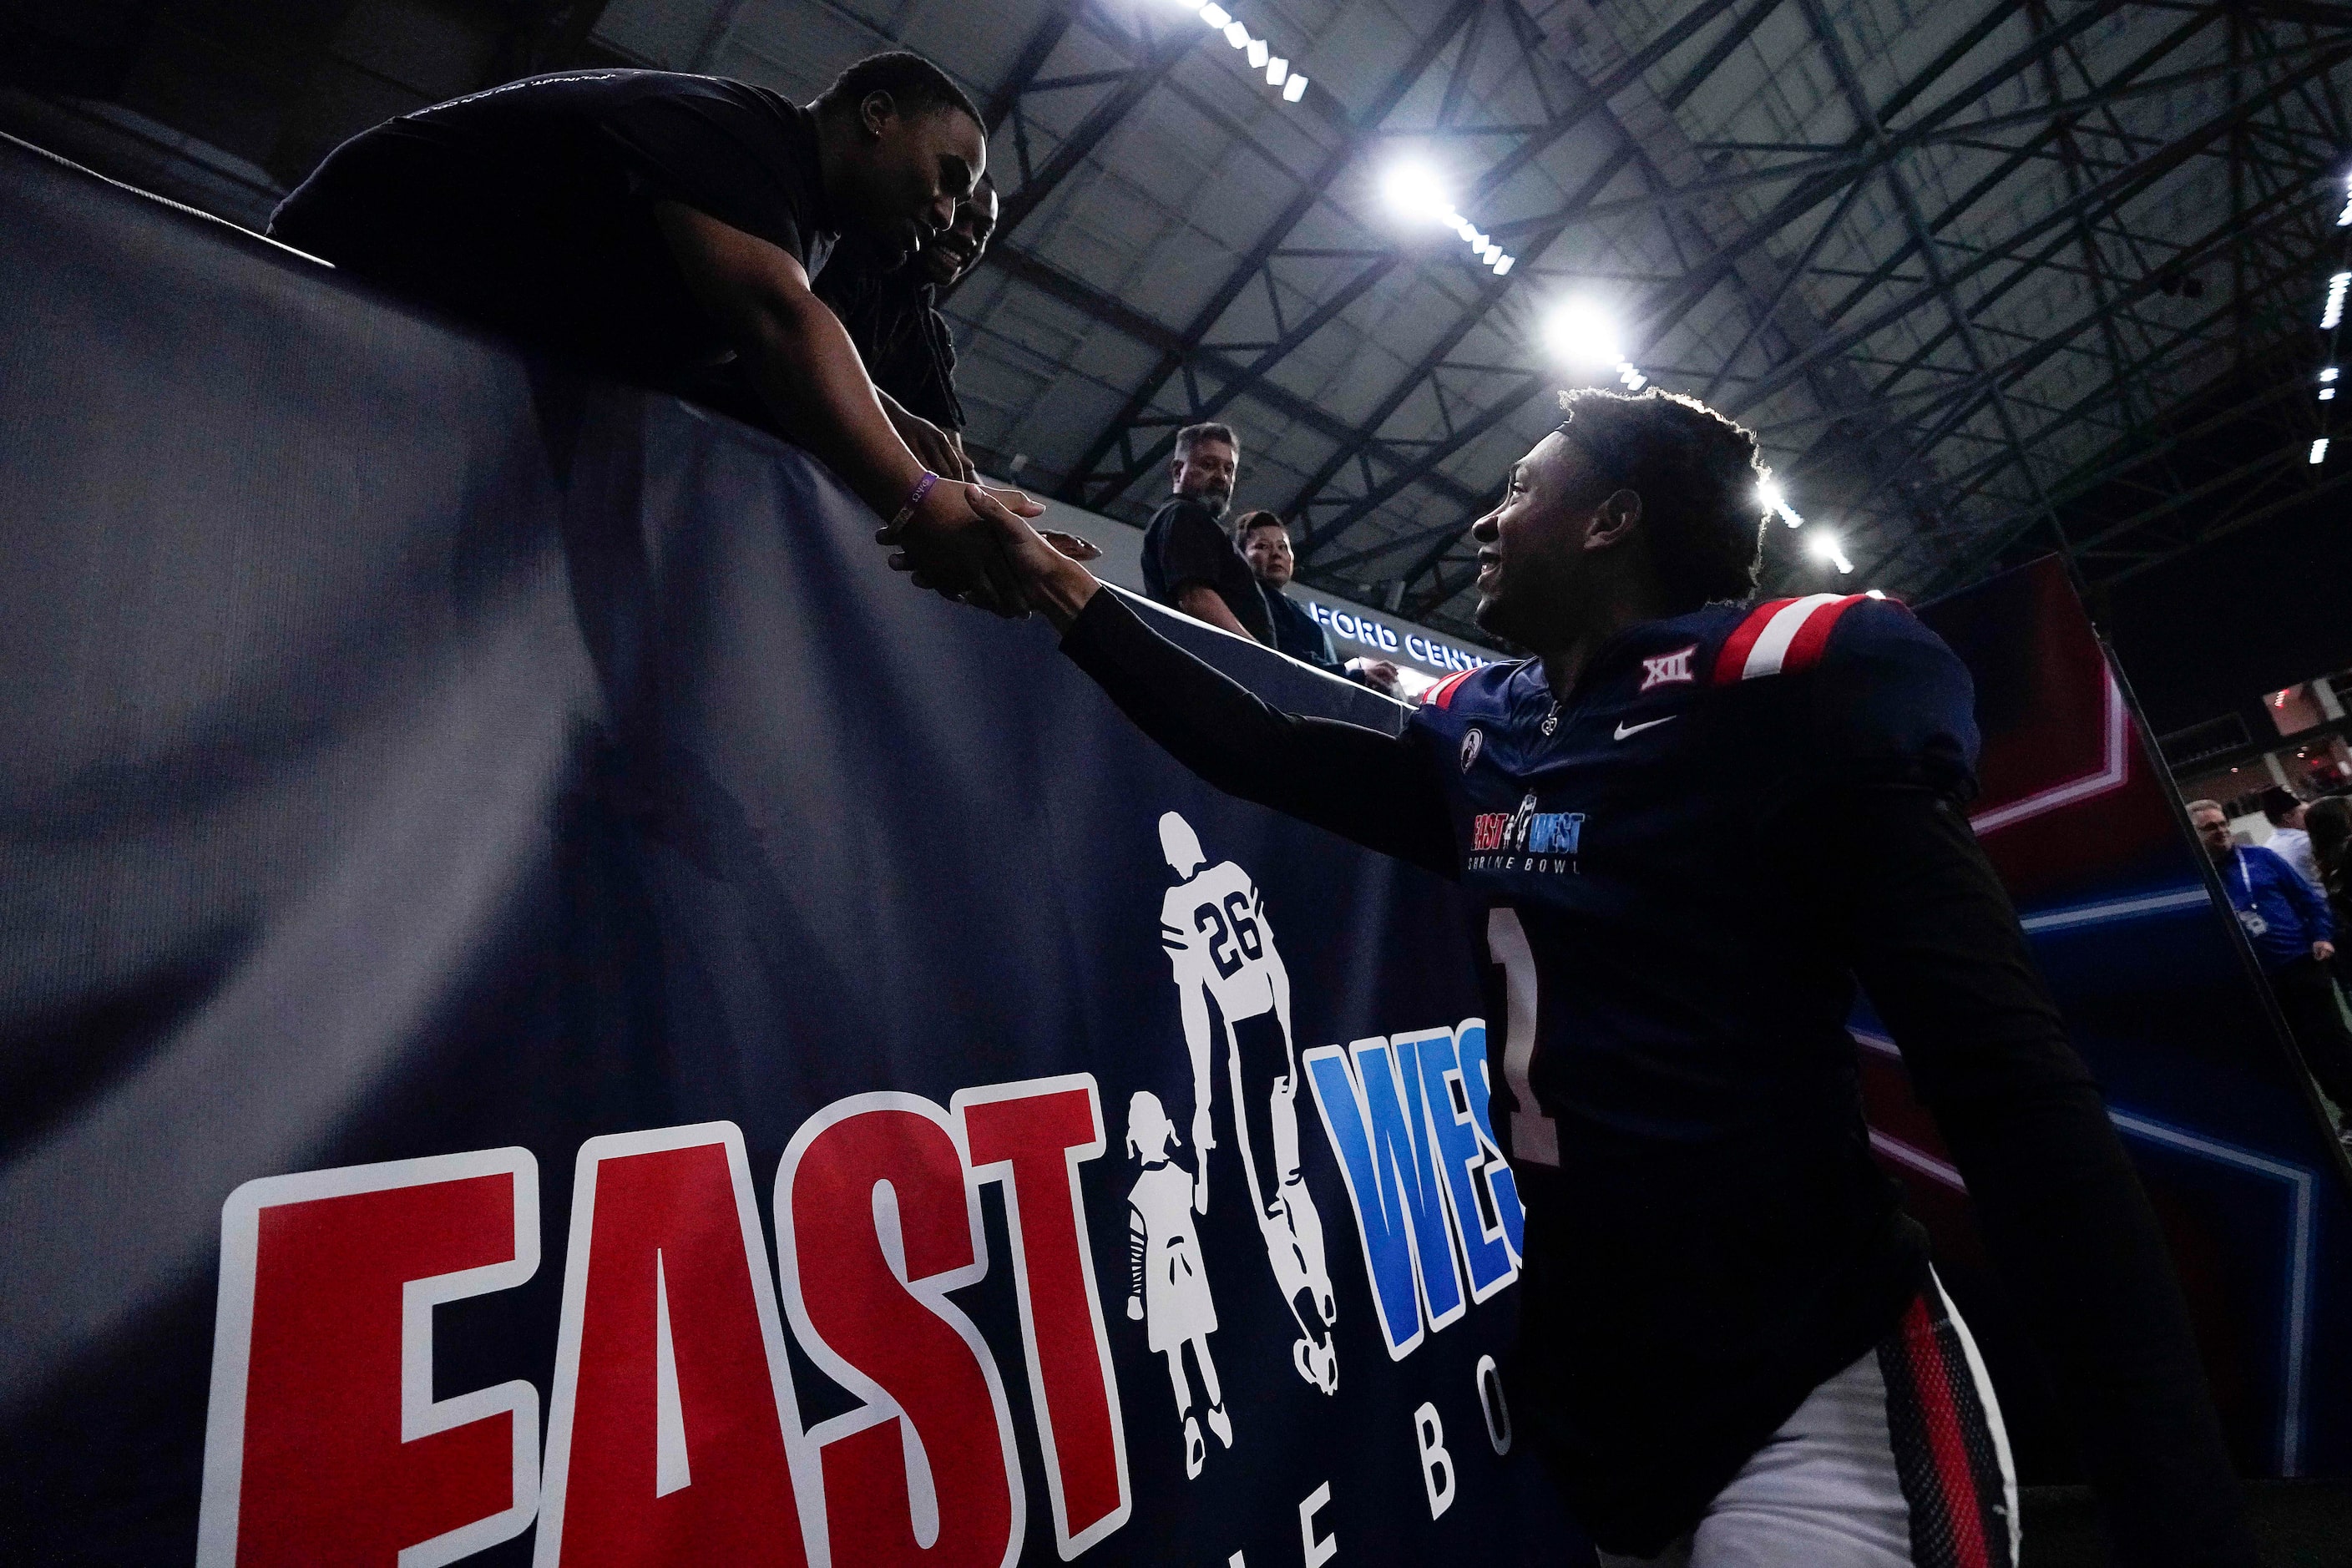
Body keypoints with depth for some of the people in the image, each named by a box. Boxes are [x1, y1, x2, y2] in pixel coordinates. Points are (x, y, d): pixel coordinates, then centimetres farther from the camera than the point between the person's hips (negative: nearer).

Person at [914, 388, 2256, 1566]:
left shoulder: (1781, 683, -12)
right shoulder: (1482, 733, 6)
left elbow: (2006, 1080, -16)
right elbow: (1261, 753, 16)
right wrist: (1066, 593, 22)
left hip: (1811, 1408, -6)